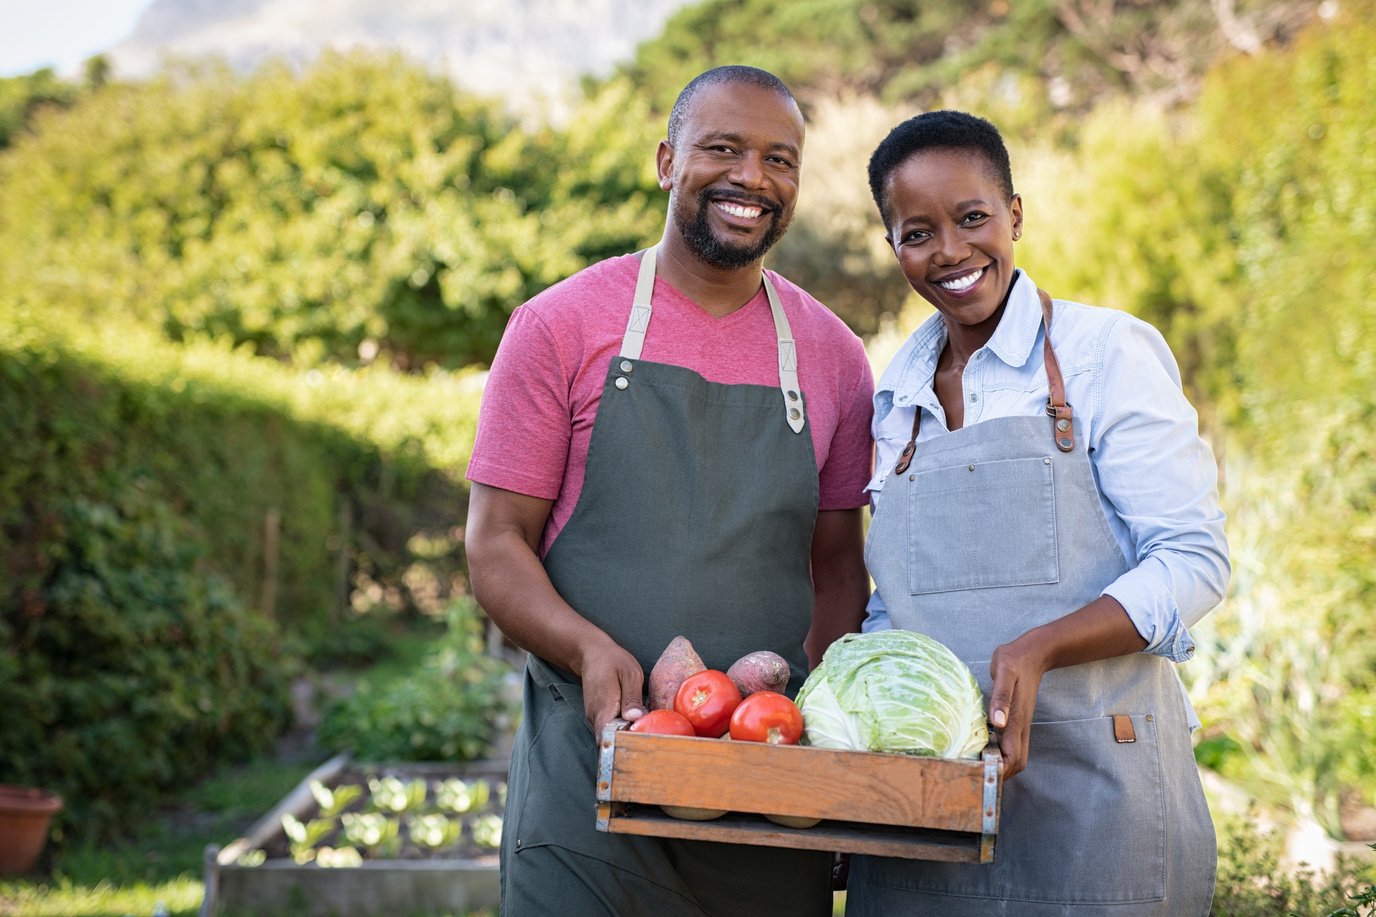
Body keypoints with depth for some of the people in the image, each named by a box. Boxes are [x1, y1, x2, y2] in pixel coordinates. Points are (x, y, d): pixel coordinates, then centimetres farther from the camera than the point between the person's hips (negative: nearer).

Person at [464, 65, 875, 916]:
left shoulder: (832, 357, 8)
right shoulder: (562, 327, -1)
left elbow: (838, 568, 13)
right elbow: (495, 545, -3)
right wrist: (591, 650, -20)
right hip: (588, 766, -2)